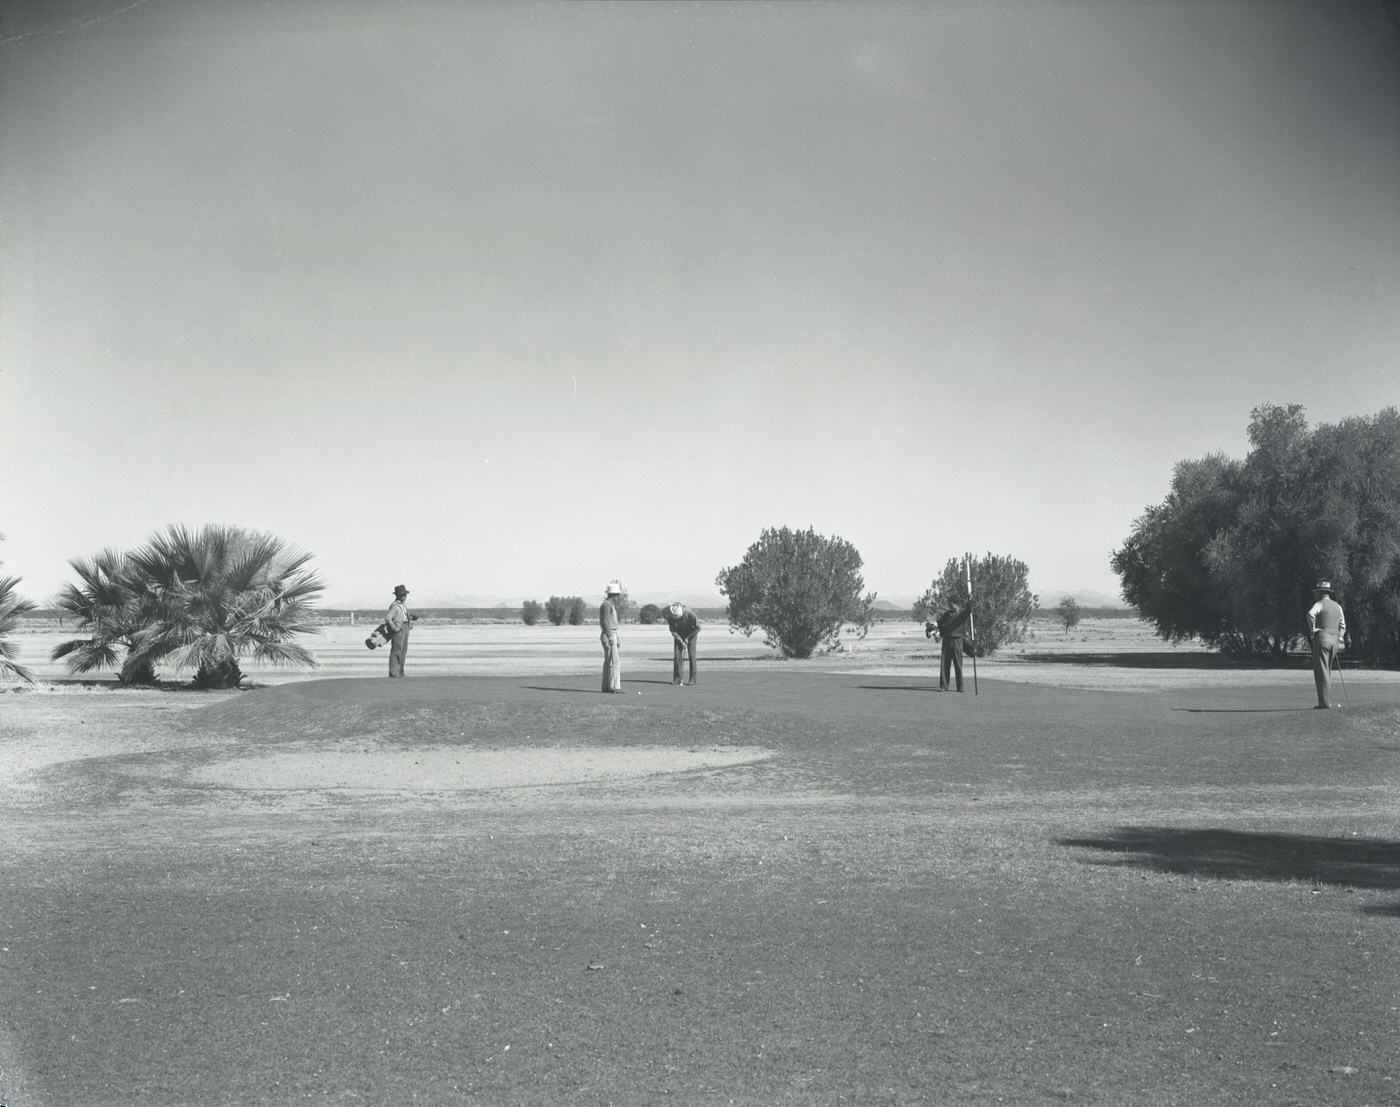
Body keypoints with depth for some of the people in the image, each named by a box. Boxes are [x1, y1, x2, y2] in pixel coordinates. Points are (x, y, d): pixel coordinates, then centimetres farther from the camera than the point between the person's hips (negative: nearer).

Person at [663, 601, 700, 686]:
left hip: (691, 633, -3)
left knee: (691, 654, -11)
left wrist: (687, 639, -17)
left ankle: (692, 679, -8)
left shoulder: (689, 613, -33)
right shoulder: (670, 616, -25)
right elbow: (673, 631, -12)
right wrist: (681, 642, -19)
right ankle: (677, 679, -2)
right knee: (677, 654, -7)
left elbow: (697, 628, -21)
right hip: (679, 634, 3)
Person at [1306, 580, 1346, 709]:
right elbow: (1342, 625, 21)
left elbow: (1311, 614, -27)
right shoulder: (1337, 606, 17)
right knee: (1326, 672, 14)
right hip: (1334, 640, 7)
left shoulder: (1319, 604, -6)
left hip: (1321, 639, -7)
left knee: (1321, 673, -6)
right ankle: (1326, 701, 13)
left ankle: (1324, 702, -9)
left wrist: (1313, 630, -15)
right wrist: (1339, 640, 21)